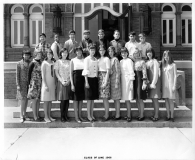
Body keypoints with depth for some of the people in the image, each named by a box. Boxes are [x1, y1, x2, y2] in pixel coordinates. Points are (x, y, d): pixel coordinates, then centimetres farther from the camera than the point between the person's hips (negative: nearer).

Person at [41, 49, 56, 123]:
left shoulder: (53, 63, 9)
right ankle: (46, 117, 6)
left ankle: (49, 116, 18)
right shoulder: (44, 63, -9)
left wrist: (55, 83, 9)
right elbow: (43, 75, -11)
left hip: (52, 83, 6)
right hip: (46, 83, -6)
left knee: (50, 100, 10)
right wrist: (46, 85, -16)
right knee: (46, 101, -1)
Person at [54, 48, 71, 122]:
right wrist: (62, 81, -10)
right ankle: (62, 116, 3)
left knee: (67, 100, 2)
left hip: (68, 82, 2)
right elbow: (56, 72, 0)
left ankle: (66, 115, 9)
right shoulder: (58, 62, 5)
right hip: (61, 82, -2)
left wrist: (69, 81, -7)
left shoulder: (69, 62, 10)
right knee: (63, 100, -5)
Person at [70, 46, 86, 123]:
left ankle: (80, 115, 19)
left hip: (83, 80, 4)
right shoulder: (73, 60, -1)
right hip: (76, 79, -3)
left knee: (81, 98, 9)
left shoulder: (84, 60, 8)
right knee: (75, 98, 1)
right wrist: (72, 84, -10)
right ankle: (76, 117, 7)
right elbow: (71, 73, -3)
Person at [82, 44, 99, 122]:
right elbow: (85, 71, -10)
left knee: (93, 98, 9)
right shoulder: (86, 59, -6)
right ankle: (89, 116, 5)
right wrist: (86, 82, -15)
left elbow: (97, 70, 14)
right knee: (89, 98, -3)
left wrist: (97, 79, 8)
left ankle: (92, 115, 17)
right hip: (89, 79, -6)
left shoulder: (96, 60, 11)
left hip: (95, 79, 6)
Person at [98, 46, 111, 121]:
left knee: (105, 98, -6)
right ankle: (106, 114, 15)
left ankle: (107, 115, 0)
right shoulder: (99, 59, 16)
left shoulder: (107, 59, -4)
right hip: (99, 78, 7)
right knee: (103, 97, 8)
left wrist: (105, 81, -15)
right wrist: (98, 80, 7)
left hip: (105, 77, -7)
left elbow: (108, 71, -9)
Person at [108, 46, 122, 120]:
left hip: (115, 79, -8)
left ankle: (118, 115, 5)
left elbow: (118, 72, -13)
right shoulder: (110, 60, 12)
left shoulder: (115, 59, -11)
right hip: (111, 80, 8)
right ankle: (117, 114, 19)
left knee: (117, 99, -2)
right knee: (114, 99, 12)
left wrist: (116, 83, -16)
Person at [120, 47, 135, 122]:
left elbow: (131, 72, -10)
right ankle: (128, 115, 17)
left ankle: (129, 116, -1)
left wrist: (131, 83, -13)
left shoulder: (129, 61, -7)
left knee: (127, 99, -7)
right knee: (125, 99, 9)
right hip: (122, 80, 7)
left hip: (128, 80, -7)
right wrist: (119, 81, 10)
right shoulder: (121, 61, 13)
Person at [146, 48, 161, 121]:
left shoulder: (155, 61, -8)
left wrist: (153, 83, -15)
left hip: (155, 81, -7)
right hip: (149, 82, 7)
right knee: (152, 99, 10)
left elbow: (156, 74, -12)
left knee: (155, 99, -5)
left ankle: (156, 116, 0)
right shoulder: (147, 62, 13)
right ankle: (155, 115, 18)